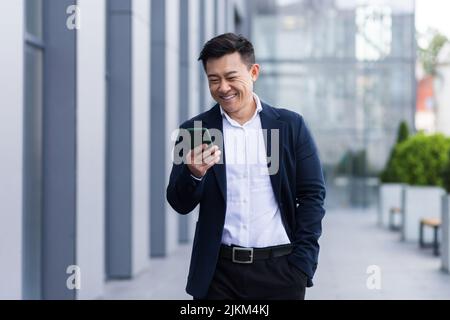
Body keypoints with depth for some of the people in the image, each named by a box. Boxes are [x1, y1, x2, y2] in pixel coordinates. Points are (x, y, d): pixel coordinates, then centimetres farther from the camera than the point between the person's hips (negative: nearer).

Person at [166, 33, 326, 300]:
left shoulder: (290, 125, 3)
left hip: (279, 268, 0)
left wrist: (302, 264, -5)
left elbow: (313, 194, 3)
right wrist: (194, 174, -18)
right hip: (219, 271, 0)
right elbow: (181, 205, 2)